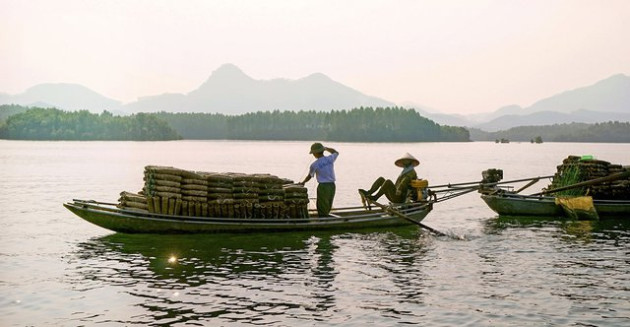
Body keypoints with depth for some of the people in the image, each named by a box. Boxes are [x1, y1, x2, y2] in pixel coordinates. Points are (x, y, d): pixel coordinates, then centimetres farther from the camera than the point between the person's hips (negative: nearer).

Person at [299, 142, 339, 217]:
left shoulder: (314, 165, -10)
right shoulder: (330, 159, 0)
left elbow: (309, 176, 8)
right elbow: (336, 153, 24)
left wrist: (302, 183, 26)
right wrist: (326, 148, 28)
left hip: (323, 187, -5)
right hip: (332, 186, 5)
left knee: (322, 210, 5)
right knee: (327, 209, 16)